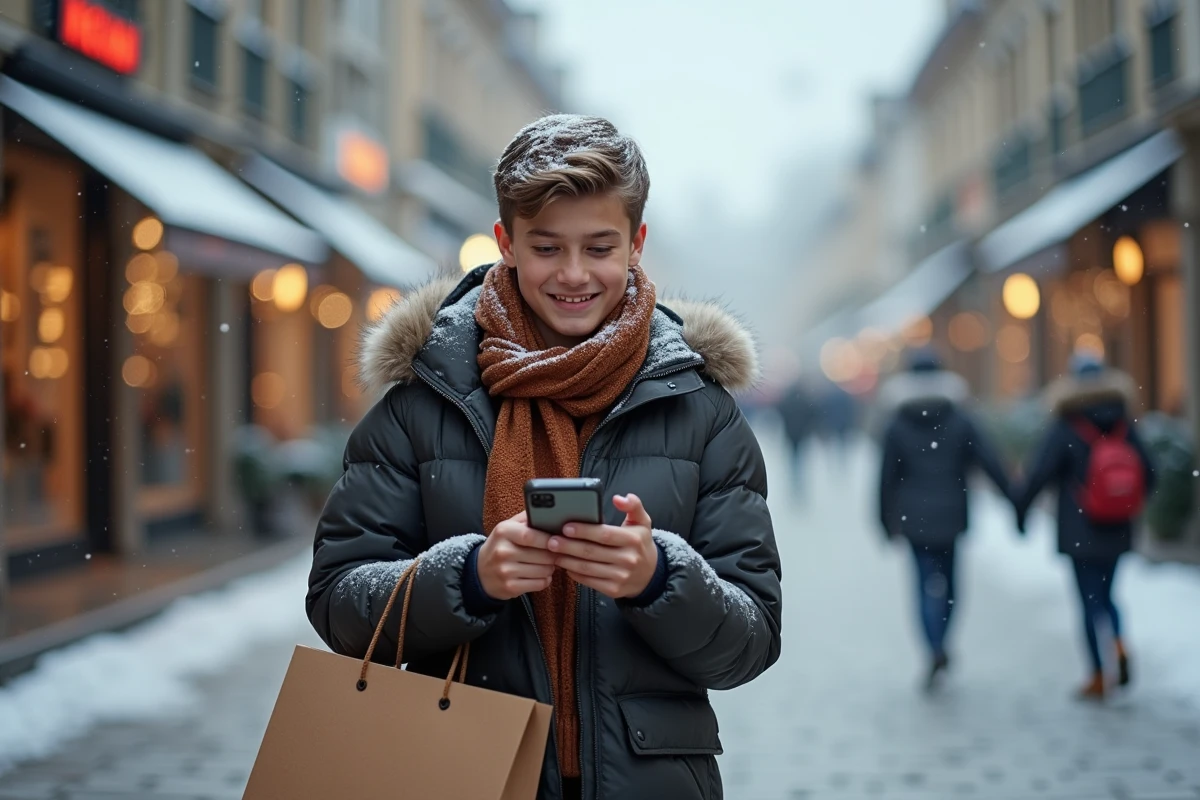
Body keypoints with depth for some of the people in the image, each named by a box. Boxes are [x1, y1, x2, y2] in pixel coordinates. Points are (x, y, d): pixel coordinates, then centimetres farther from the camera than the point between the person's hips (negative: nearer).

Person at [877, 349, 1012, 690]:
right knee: (947, 579, 17)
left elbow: (887, 477, -1)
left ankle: (936, 650, -20)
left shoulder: (896, 426, -2)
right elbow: (990, 461, -6)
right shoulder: (960, 421, 0)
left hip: (915, 516, -1)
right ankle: (938, 643, 20)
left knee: (927, 583, -1)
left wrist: (887, 522, 6)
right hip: (951, 514, 1)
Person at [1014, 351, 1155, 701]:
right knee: (1104, 595, 19)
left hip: (1079, 534, -4)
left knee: (1091, 601, 3)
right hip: (1116, 533, 4)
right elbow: (1148, 476, 3)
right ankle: (1119, 645, -6)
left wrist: (1020, 510, -2)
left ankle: (1098, 677, 5)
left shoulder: (1065, 430, -12)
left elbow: (1038, 474, -15)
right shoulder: (1125, 426, 0)